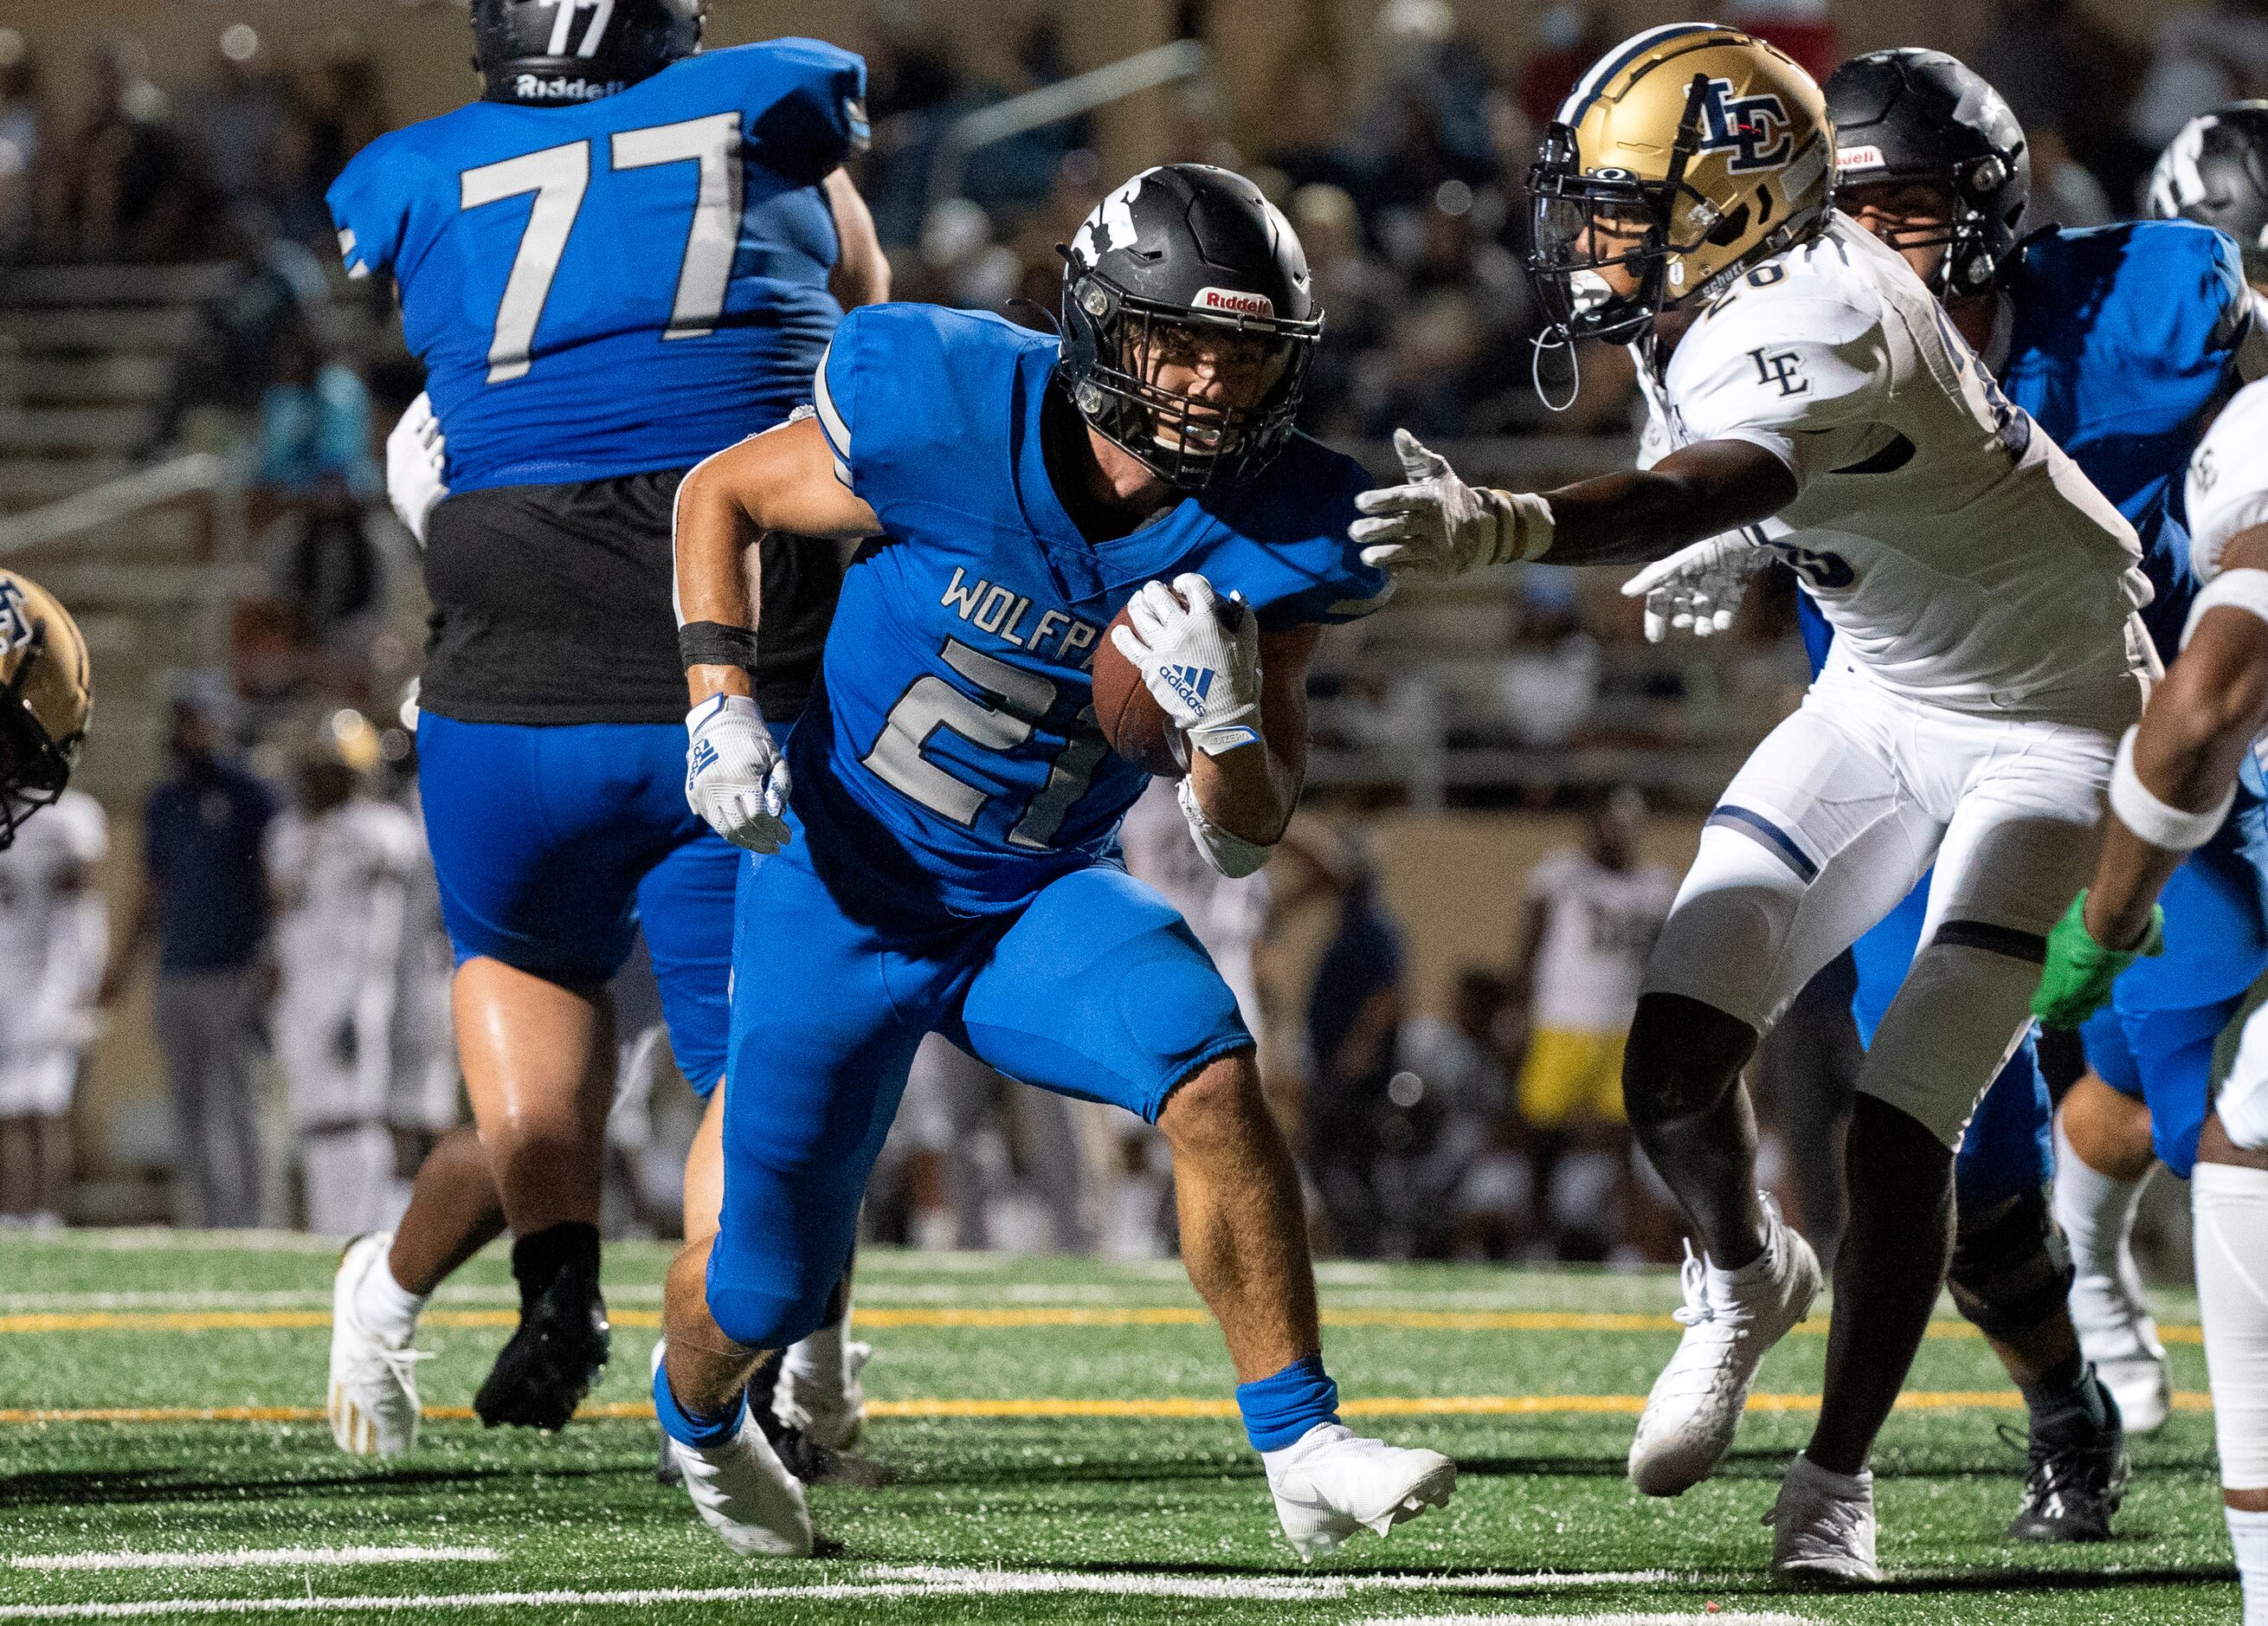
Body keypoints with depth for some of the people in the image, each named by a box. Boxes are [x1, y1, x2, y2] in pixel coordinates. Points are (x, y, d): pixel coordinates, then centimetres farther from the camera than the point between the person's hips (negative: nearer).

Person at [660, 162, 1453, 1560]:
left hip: (1046, 897, 2)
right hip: (847, 887, -2)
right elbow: (721, 495, -4)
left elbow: (1247, 840, -10)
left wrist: (1226, 720, -32)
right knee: (766, 1289, 7)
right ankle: (695, 1411, 45)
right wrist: (722, 707, -14)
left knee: (1213, 1075, -28)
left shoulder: (1261, 540, -15)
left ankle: (1304, 1449, -20)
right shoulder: (950, 420, -24)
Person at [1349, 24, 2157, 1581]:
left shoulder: (1807, 330, -35)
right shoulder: (1734, 295, -9)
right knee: (1675, 1071, -3)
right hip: (1878, 696, 8)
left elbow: (1691, 503, -57)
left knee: (1899, 1142, -13)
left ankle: (1838, 1480, 5)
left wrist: (1502, 524, -72)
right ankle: (1745, 1283, 28)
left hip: (2044, 725, -8)